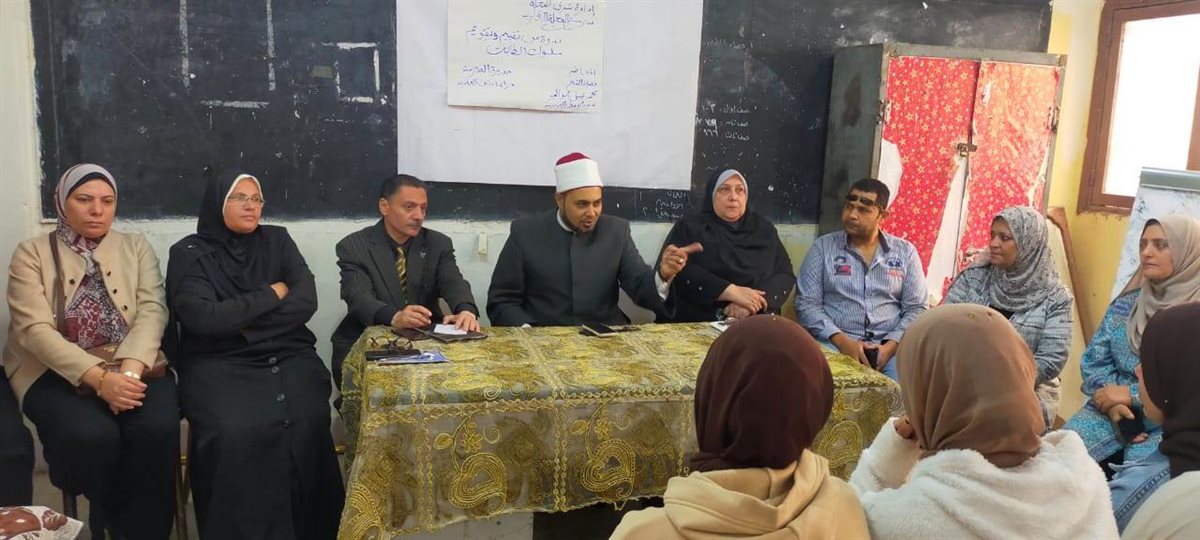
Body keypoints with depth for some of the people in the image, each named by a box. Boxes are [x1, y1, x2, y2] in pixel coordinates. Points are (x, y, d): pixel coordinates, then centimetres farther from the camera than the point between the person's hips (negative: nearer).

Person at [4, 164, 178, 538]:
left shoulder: (136, 247, 12)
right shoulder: (33, 253, 5)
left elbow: (152, 310, -2)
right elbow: (34, 329, -8)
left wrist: (130, 369, -23)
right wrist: (98, 378, -23)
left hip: (132, 367, 2)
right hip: (57, 372, -1)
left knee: (158, 427, -30)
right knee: (92, 435, -32)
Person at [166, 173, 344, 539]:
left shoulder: (278, 240, 14)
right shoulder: (189, 253, 5)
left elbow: (305, 302, 1)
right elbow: (203, 318, -11)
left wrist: (238, 319, -7)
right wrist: (271, 294, -2)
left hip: (288, 357, 2)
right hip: (219, 364, -2)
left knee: (307, 424, -27)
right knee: (235, 433, -32)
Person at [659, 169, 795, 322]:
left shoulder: (764, 230, 15)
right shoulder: (689, 228, 4)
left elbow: (785, 274, 6)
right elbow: (678, 271, -11)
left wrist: (751, 305, -11)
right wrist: (731, 291, -18)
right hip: (699, 324, -1)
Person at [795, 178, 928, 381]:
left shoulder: (905, 252, 11)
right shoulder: (823, 247, 7)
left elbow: (916, 308, 8)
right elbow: (806, 303, 0)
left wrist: (891, 345, -10)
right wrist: (842, 341, -13)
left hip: (889, 345, 2)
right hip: (834, 343, -1)